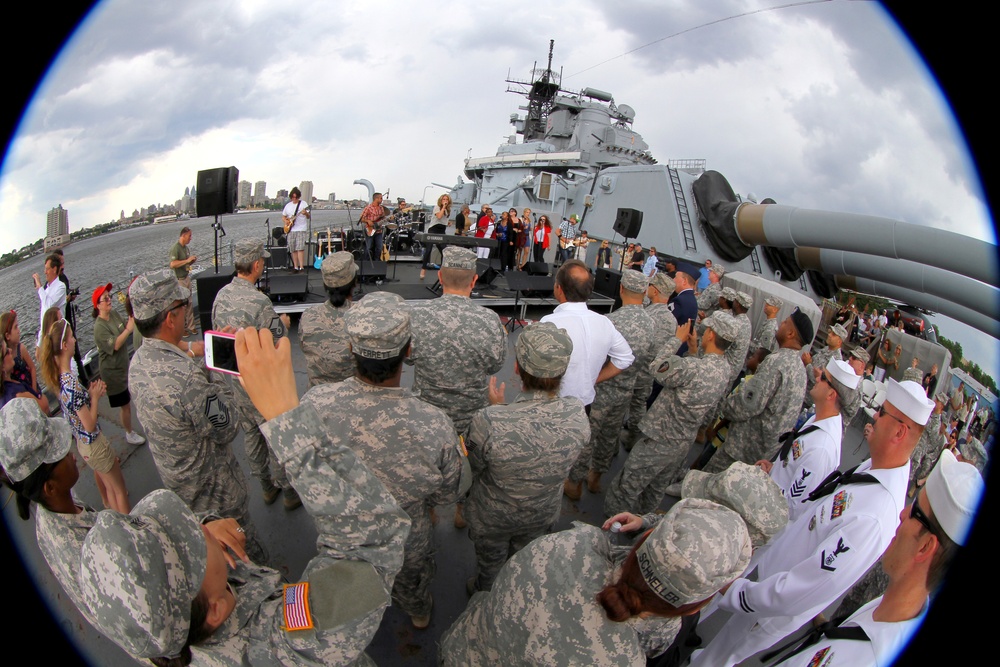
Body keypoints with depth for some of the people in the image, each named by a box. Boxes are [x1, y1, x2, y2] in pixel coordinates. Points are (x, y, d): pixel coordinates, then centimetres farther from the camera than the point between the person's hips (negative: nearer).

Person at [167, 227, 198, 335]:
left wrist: (192, 260, 1)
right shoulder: (175, 248, -16)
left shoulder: (186, 248, 10)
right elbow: (172, 264, -25)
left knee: (189, 304, 13)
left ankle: (190, 326, 22)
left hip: (187, 277, 8)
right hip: (179, 280, -8)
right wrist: (187, 260, -25)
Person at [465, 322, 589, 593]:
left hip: (492, 518, -2)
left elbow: (473, 467, -20)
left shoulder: (488, 422, -42)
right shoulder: (577, 415, -31)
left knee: (490, 563, 32)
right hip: (543, 515, 3)